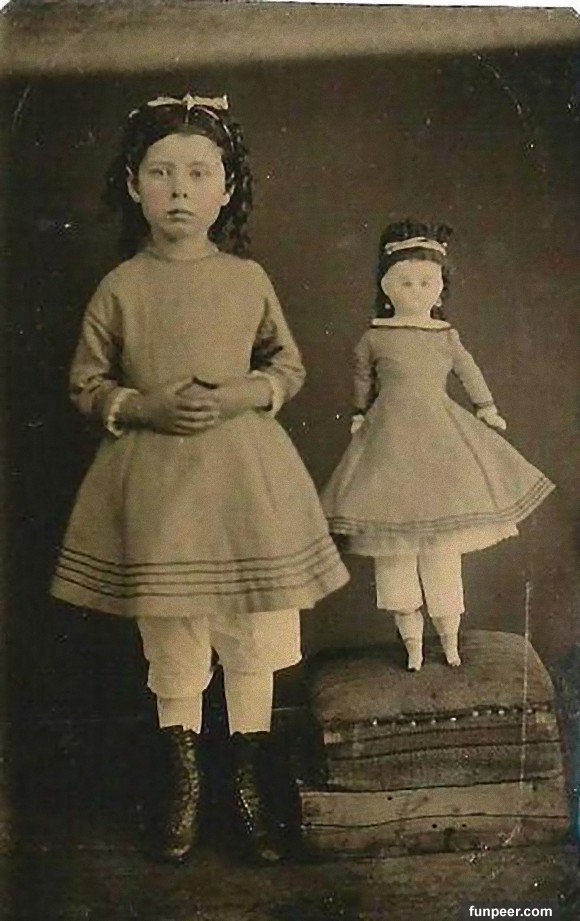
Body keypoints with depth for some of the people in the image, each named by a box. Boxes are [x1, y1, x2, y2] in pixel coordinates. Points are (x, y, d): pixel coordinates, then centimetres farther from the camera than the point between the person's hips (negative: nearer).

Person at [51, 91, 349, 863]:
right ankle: (184, 780, 32)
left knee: (253, 639, 8)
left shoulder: (248, 279, 1)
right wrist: (145, 406, -13)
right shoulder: (120, 287, -1)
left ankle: (249, 783, 29)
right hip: (154, 480, 0)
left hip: (245, 476, 1)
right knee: (171, 648, 10)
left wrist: (244, 395, -10)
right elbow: (85, 383, 4)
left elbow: (289, 365, 9)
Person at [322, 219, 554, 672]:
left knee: (442, 542, 5)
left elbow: (469, 372, 18)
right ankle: (411, 638, 14)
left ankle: (449, 640, 17)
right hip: (390, 440, -1)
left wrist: (487, 409, 24)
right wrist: (361, 415, 21)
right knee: (395, 545, 1)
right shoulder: (374, 337, -1)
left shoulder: (446, 336, 3)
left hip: (439, 437, 1)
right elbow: (363, 379, 15)